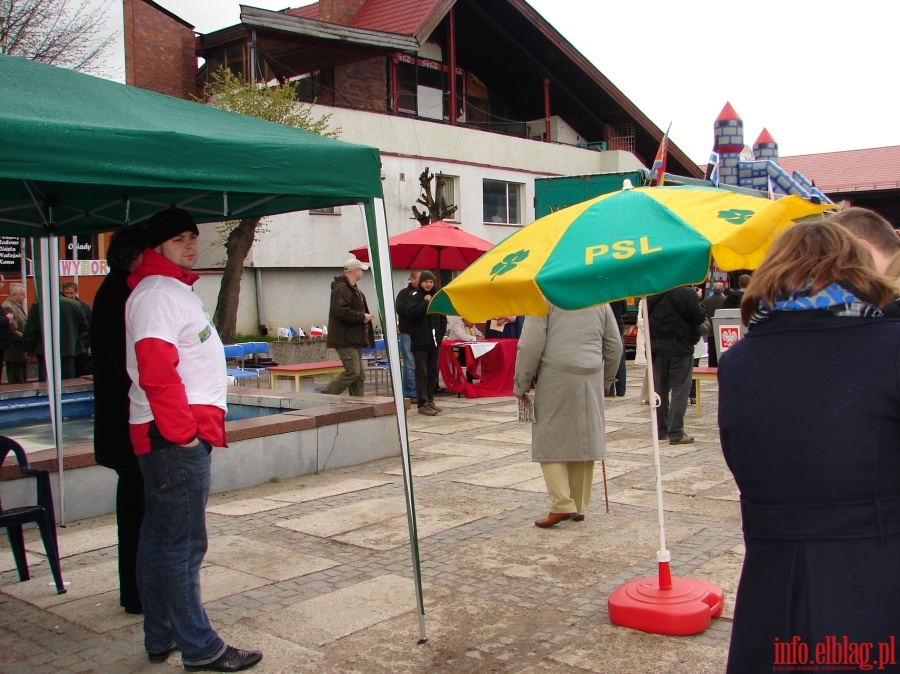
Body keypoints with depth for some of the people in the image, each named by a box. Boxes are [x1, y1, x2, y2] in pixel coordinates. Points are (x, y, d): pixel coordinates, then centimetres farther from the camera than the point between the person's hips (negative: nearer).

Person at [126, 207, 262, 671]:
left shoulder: (177, 291, 21)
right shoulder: (157, 294, -12)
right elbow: (155, 371, -23)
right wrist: (182, 432, -20)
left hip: (182, 436, 10)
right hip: (175, 439, -10)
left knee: (159, 539, 15)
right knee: (183, 543, -4)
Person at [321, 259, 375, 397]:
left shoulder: (353, 289, 20)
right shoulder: (341, 288, -15)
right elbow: (341, 311, -27)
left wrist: (364, 316, 10)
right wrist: (362, 317, -19)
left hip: (354, 339, 11)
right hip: (345, 339, -11)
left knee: (359, 375, 9)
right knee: (352, 372, -14)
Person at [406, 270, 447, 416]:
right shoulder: (413, 296, -2)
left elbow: (443, 317, 19)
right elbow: (411, 313, -19)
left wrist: (441, 333, 8)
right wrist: (425, 302, -14)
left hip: (434, 341, 6)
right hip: (420, 342, -6)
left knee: (433, 373, 10)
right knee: (422, 373, -5)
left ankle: (430, 400, 20)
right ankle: (422, 403, -4)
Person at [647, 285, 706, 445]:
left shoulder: (652, 294, 0)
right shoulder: (687, 293, -16)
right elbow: (700, 317, -11)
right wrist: (697, 301, 4)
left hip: (657, 347, 5)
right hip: (680, 348, -5)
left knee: (660, 390, 15)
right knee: (680, 391, -1)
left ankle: (661, 430, 22)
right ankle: (676, 433, -3)